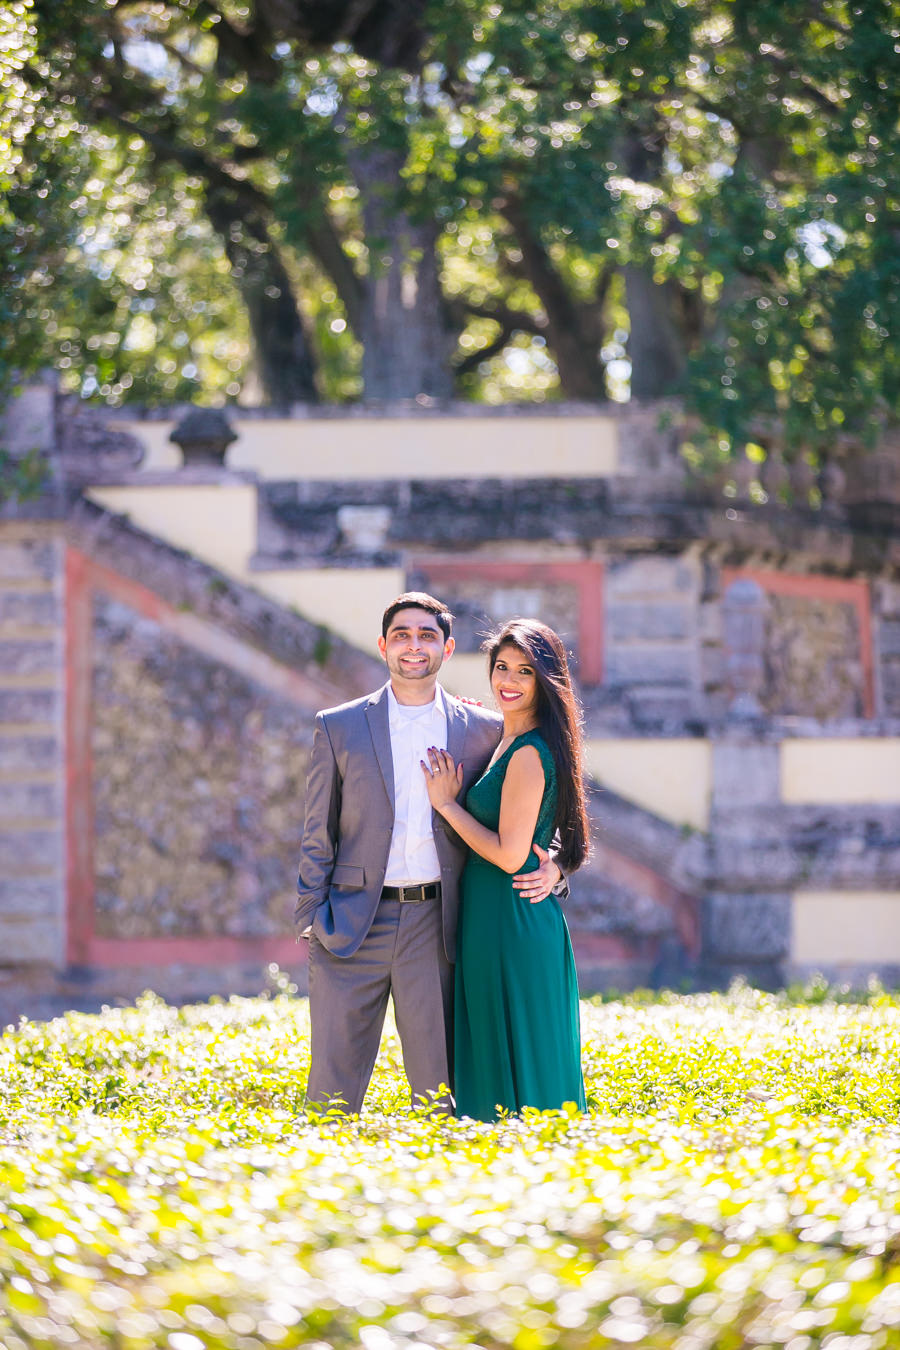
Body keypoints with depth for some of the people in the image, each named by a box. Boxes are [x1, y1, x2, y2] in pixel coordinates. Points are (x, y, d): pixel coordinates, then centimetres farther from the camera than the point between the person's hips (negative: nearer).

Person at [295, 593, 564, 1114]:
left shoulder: (483, 730, 9)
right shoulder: (339, 727, 8)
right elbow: (318, 836, 9)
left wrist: (549, 867, -4)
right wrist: (313, 919, 0)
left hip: (435, 928, 1)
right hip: (354, 928, 0)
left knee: (438, 1087, 1)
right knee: (333, 1084, -2)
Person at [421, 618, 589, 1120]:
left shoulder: (528, 753, -16)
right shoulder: (512, 742, 13)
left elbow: (510, 854, -20)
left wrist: (447, 803, -10)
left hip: (512, 927, -10)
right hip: (498, 924, 10)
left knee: (520, 1062, -3)